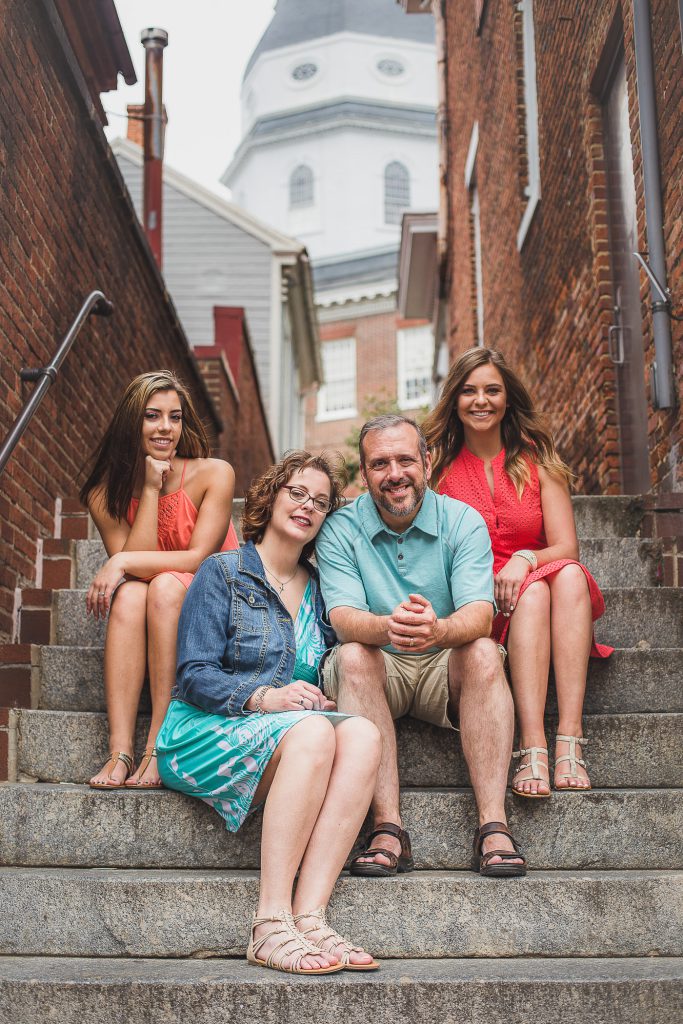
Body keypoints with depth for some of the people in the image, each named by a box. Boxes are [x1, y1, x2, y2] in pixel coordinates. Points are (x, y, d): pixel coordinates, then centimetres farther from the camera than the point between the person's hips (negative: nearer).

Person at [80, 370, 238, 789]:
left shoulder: (214, 474, -11)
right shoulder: (105, 493, -3)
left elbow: (199, 558, -17)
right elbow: (128, 559, -16)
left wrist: (124, 563, -23)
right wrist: (151, 489, -18)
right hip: (144, 618, 2)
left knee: (166, 586, -32)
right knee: (129, 593, -31)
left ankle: (159, 747, -36)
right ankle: (121, 751, -39)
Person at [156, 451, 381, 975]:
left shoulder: (318, 589, 20)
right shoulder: (224, 573, 5)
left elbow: (324, 678, 19)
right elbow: (195, 676, -4)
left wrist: (318, 697, -5)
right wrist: (262, 697, -21)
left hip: (298, 733, 5)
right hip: (207, 735, -5)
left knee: (363, 733, -28)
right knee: (313, 731, -35)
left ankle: (309, 916, -38)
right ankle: (271, 925, -38)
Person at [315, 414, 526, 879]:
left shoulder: (463, 521, -5)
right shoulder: (341, 530, -5)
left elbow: (479, 614, -20)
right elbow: (344, 618, -19)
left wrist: (439, 629, -44)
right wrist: (387, 627, -44)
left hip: (445, 671, 1)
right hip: (378, 672, 0)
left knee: (483, 653, -29)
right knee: (353, 656, -31)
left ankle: (493, 825, -34)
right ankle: (388, 827, -37)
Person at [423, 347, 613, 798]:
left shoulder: (537, 460, 9)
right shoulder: (440, 464, 7)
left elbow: (567, 548, 1)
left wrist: (526, 559, -22)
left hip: (538, 586, 2)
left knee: (570, 575, -31)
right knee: (533, 591, -33)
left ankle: (570, 743, -42)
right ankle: (532, 749, -46)